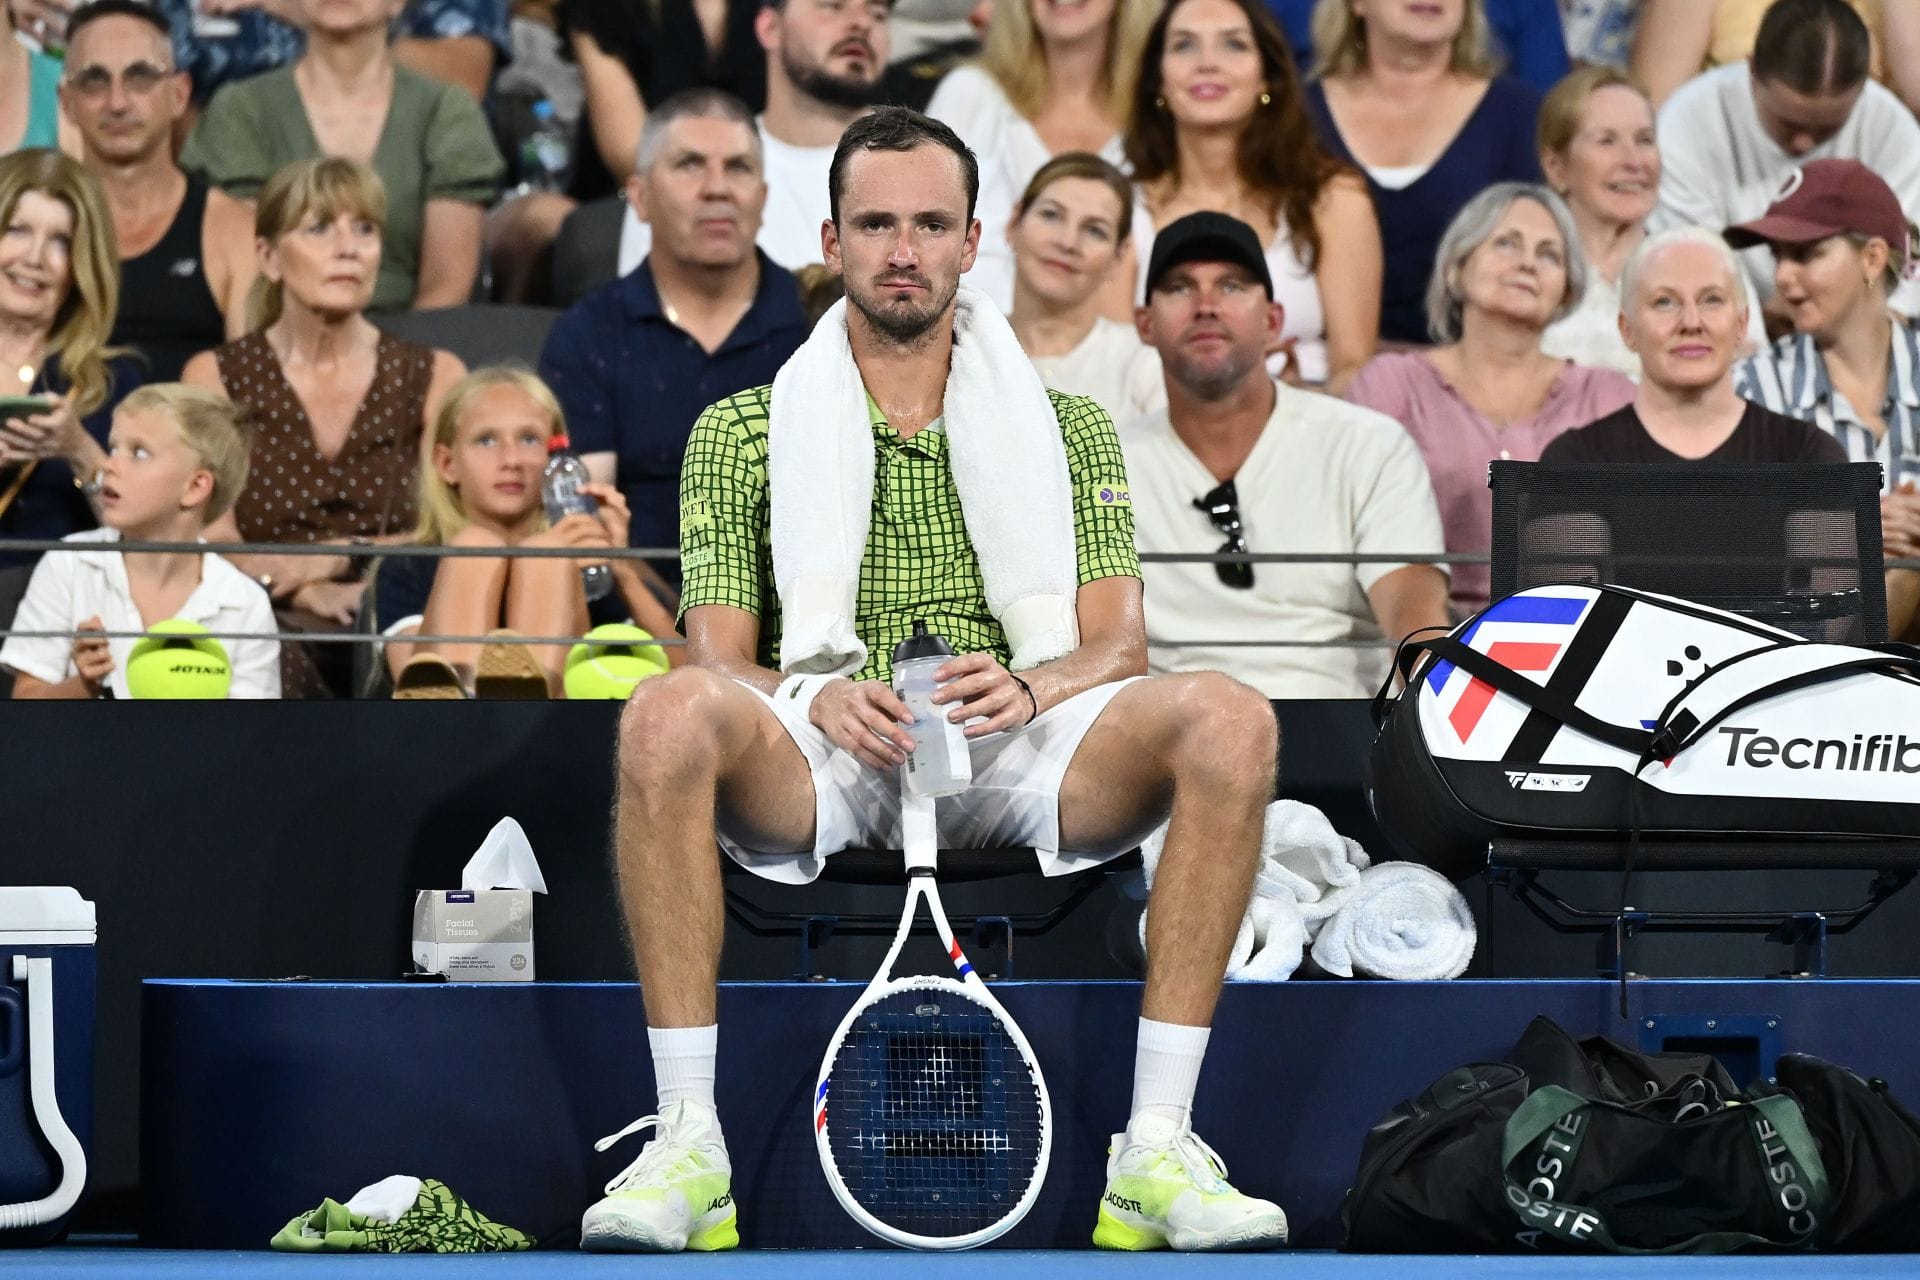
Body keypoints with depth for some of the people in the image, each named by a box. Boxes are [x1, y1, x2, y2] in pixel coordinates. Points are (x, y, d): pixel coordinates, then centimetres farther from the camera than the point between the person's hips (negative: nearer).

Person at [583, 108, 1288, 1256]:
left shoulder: (1069, 429, 18)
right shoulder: (742, 432, 16)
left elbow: (1117, 645, 7)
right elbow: (719, 659, 7)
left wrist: (1028, 689, -17)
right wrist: (818, 697, -17)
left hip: (1011, 766, 1)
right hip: (823, 769, -1)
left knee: (1227, 720, -29)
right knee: (668, 718, -35)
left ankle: (1158, 1148, -28)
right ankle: (686, 1144, -30)